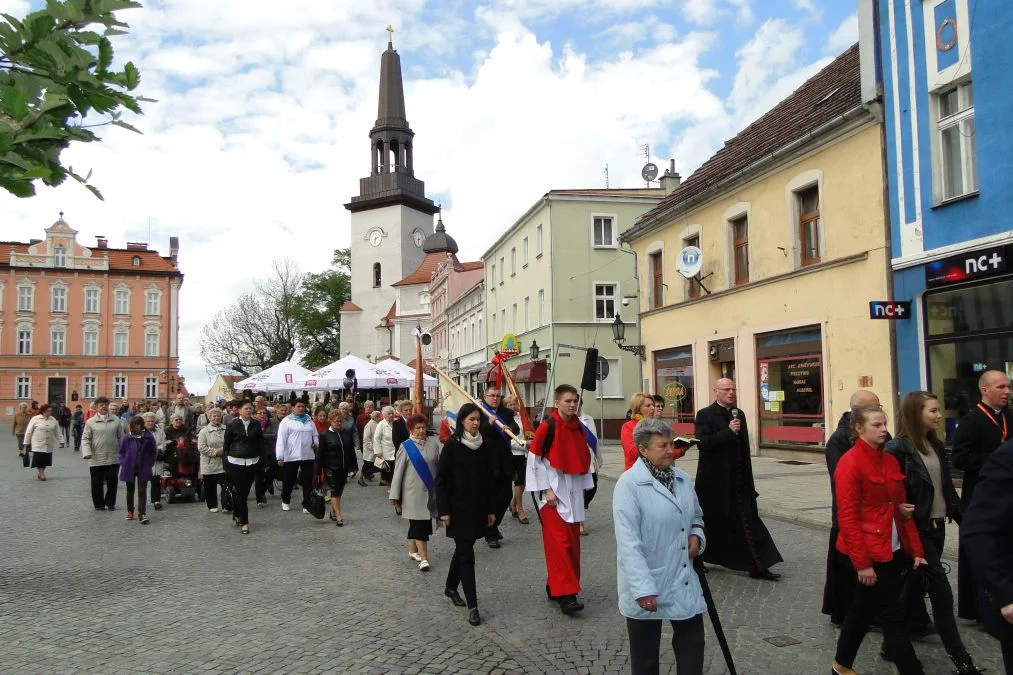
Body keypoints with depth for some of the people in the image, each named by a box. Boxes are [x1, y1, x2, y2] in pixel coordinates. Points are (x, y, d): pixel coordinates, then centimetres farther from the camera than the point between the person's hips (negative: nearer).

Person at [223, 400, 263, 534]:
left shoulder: (256, 425, 5)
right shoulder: (233, 425, -1)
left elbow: (260, 443, 10)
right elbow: (226, 443, 4)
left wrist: (261, 458, 5)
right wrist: (227, 458, 1)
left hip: (252, 462, 3)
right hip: (236, 462, -3)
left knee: (245, 491, 10)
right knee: (241, 492, -5)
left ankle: (237, 515, 32)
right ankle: (244, 522, 0)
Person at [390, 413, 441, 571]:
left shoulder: (433, 444, 2)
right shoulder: (406, 447, -6)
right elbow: (398, 472, -4)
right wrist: (394, 496, -6)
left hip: (430, 490, 4)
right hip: (413, 491, -3)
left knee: (417, 524, 15)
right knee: (418, 524, -6)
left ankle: (413, 551, 31)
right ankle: (423, 559, -5)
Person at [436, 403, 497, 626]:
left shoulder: (483, 445, 5)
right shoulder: (452, 445, -9)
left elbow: (488, 479, 9)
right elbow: (441, 478, -9)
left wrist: (491, 509, 8)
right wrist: (443, 510, -13)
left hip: (478, 507, 5)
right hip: (459, 508, -5)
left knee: (463, 549, 16)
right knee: (466, 554, -6)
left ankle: (451, 587, 38)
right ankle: (472, 606, -3)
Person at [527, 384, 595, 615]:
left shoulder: (578, 428, 8)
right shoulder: (547, 427, -11)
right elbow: (534, 459, -10)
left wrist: (583, 488, 13)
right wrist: (546, 490, -12)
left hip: (573, 491, 7)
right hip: (552, 492, -6)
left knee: (572, 542, 9)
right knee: (559, 542, -10)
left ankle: (555, 586, 21)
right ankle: (565, 594, -8)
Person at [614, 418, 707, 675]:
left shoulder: (682, 478, 6)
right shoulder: (629, 483, -17)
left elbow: (696, 516, 23)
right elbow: (628, 542, -22)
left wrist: (696, 535, 0)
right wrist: (643, 588, -26)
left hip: (684, 582, 6)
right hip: (646, 586, -6)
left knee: (692, 645, 13)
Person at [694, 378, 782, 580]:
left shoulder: (738, 414, 11)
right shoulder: (705, 415, -8)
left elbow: (744, 447, 16)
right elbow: (703, 443, -21)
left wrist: (748, 478, 16)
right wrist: (728, 432, -25)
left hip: (738, 481, 5)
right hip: (714, 480, -5)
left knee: (748, 522, 3)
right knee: (711, 523, 9)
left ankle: (757, 567, 7)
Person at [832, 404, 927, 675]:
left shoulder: (890, 461, 9)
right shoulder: (850, 464, -15)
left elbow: (902, 508, 14)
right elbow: (847, 518, -17)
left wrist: (916, 550, 9)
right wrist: (862, 563, -17)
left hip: (893, 550, 8)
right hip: (869, 553, -8)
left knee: (864, 609, 19)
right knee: (893, 619, -2)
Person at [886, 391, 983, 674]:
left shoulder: (935, 445, 9)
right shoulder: (898, 448, -16)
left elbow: (947, 487, 14)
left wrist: (963, 516, 13)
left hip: (937, 526, 8)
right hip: (917, 529, -8)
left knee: (916, 586, 16)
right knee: (941, 592, -4)